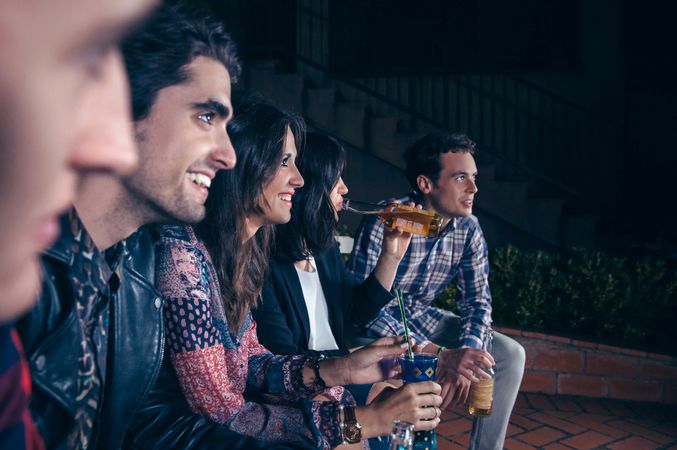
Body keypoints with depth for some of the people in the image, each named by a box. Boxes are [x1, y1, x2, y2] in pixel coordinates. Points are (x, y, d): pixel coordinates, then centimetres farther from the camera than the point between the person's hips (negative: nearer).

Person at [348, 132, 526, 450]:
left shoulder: (468, 229, -8)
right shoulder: (385, 221, -27)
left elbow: (476, 299, -2)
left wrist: (467, 352, -25)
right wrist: (441, 356, -38)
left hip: (423, 319, 6)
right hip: (375, 327, -6)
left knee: (510, 354, -4)